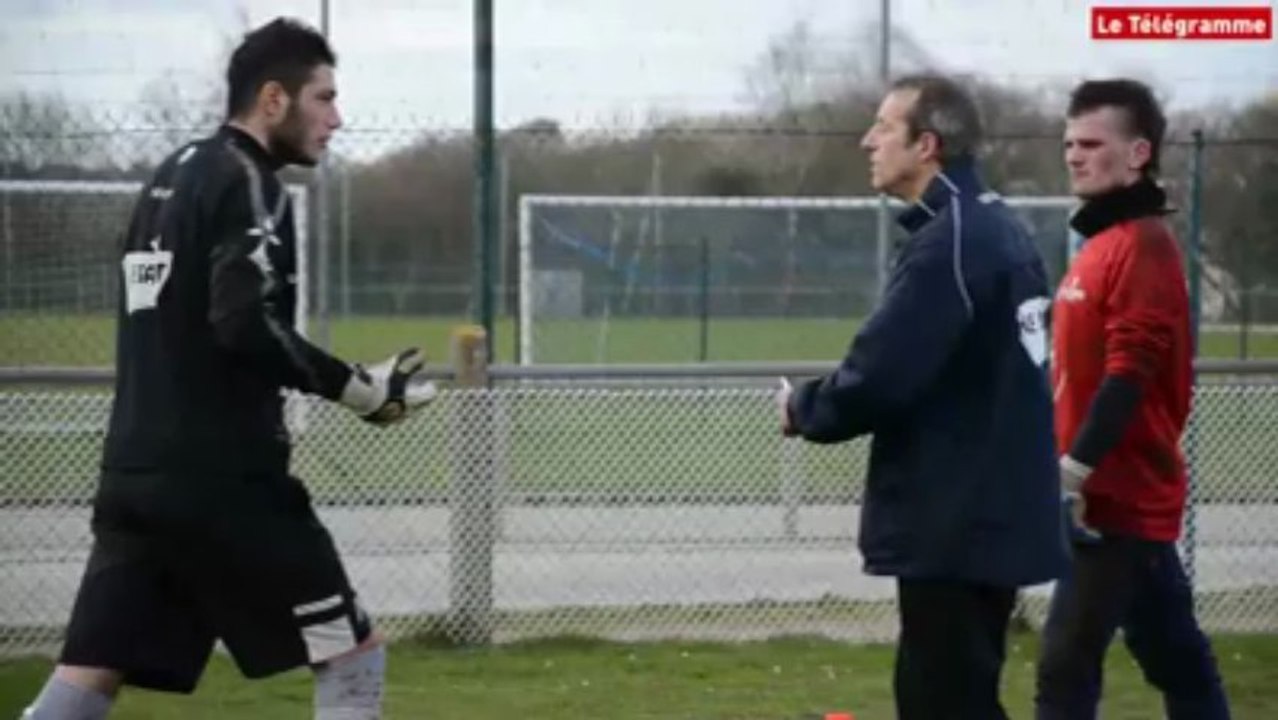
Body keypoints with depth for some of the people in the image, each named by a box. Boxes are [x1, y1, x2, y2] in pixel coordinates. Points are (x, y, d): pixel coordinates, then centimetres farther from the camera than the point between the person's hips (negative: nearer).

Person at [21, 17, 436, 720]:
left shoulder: (173, 175, 18)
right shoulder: (247, 185, -9)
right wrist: (356, 387, -16)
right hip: (220, 478, -8)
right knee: (353, 657, 4)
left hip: (137, 472, 8)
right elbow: (244, 324, -22)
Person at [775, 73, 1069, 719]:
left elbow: (877, 380, -23)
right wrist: (819, 403, 9)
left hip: (958, 527, -10)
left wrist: (803, 408, -4)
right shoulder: (996, 230, 12)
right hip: (989, 517, 10)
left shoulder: (949, 243, -18)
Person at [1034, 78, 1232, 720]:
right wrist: (1076, 471, 16)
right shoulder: (1104, 243, 17)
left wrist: (1074, 470, -27)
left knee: (1066, 664, -9)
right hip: (1127, 493, 10)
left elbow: (1129, 374, -22)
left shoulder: (1141, 244, -13)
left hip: (1117, 496, -10)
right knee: (1178, 661, 14)